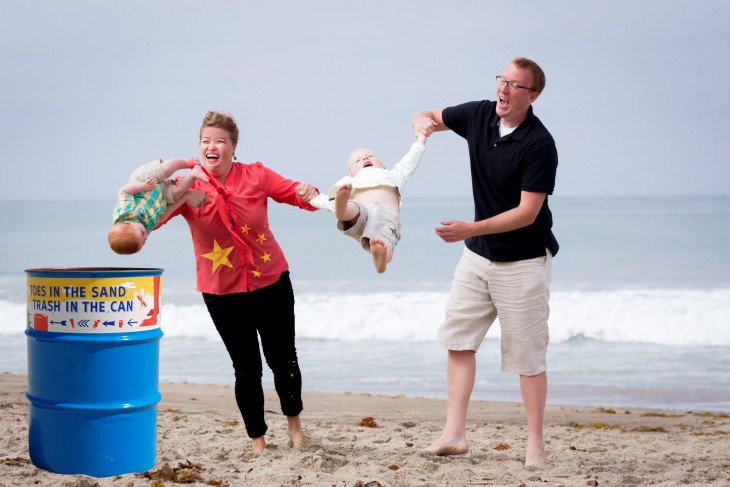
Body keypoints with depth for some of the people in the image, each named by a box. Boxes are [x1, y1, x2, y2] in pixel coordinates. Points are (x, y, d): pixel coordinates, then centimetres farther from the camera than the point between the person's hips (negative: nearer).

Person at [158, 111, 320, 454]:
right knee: (246, 368, 5)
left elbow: (294, 192, -1)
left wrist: (308, 194, -24)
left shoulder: (255, 176, -6)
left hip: (272, 283, 1)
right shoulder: (188, 186, -10)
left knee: (282, 359, 12)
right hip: (222, 292, -1)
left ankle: (293, 420, 39)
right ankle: (257, 439, 23)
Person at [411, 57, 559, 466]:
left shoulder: (539, 144, -20)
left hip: (523, 262, -7)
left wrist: (470, 229, -31)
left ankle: (536, 444, 10)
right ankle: (455, 434, 6)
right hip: (478, 255, 7)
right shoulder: (479, 115, -1)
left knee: (528, 356, 0)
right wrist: (423, 123, -10)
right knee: (458, 338, 3)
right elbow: (430, 117, 16)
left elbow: (527, 213, -23)